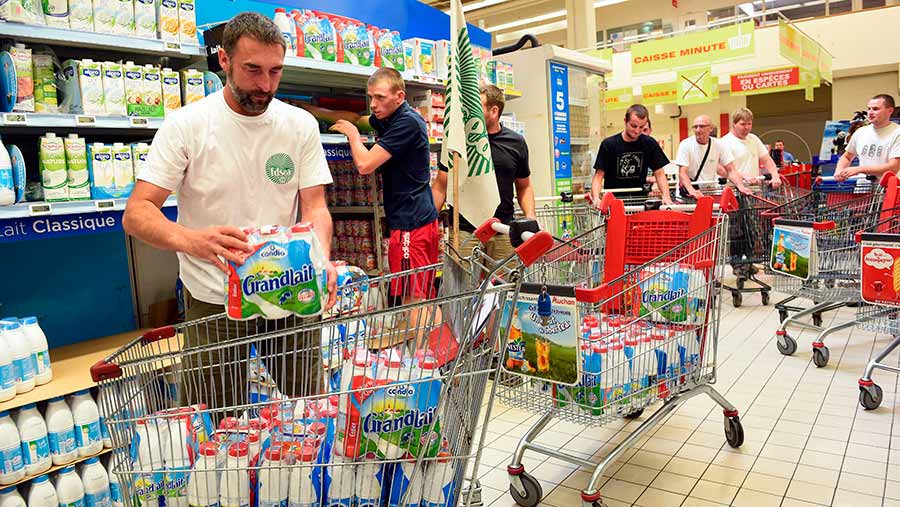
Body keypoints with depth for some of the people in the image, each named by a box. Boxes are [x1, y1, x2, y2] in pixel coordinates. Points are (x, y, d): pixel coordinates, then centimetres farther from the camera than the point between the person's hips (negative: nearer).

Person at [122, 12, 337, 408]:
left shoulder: (301, 125, 0)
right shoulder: (184, 125, -8)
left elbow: (314, 206, -2)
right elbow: (136, 213, -12)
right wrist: (190, 239, -35)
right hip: (213, 301, -2)